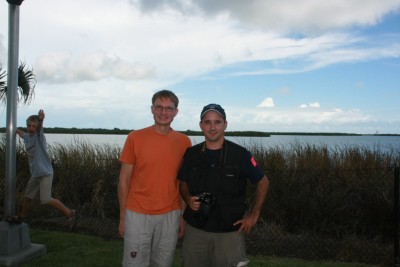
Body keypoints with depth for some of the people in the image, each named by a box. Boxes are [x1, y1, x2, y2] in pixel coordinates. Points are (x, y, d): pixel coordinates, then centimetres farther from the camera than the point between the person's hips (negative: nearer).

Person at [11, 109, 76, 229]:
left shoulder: (39, 135, -13)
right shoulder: (28, 136, 9)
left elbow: (39, 127, -38)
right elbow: (23, 134, 36)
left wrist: (40, 119, -59)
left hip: (45, 173, -8)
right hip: (35, 174, 8)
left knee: (46, 199, -13)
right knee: (28, 197, 20)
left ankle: (69, 213, -3)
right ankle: (20, 217, 39)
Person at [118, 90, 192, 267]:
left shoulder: (184, 142, 0)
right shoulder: (135, 138, -5)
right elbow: (124, 180, 0)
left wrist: (185, 215, 4)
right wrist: (122, 216, 0)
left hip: (170, 216, 2)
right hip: (137, 216, -1)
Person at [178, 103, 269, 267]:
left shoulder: (240, 154, -10)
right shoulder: (191, 154, -2)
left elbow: (263, 182, 2)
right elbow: (183, 184, 11)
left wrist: (253, 216, -2)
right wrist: (188, 199, -9)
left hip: (230, 231, -2)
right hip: (195, 229, 3)